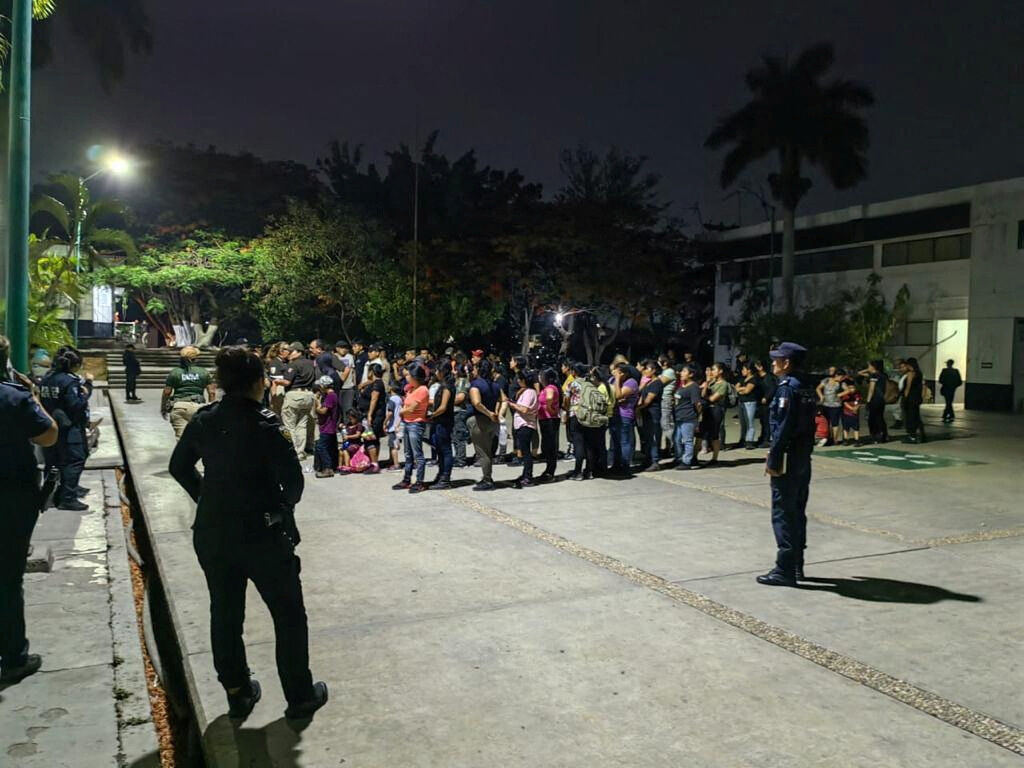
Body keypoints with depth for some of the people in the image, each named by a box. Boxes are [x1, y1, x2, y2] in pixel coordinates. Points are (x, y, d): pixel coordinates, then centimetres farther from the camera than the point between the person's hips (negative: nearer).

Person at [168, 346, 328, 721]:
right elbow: (294, 480, -18)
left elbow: (179, 467, 11)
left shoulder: (203, 421, 0)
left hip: (212, 533, 6)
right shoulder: (265, 425, -18)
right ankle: (300, 696, 21)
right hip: (262, 534, -5)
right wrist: (284, 506, 2)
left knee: (225, 615, 19)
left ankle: (238, 693, 31)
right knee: (289, 614, 11)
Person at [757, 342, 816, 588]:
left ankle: (785, 570, 0)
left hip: (788, 459, -9)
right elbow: (808, 424, 14)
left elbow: (782, 428, -21)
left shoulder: (787, 387, -15)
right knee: (797, 512, 15)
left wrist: (773, 459, -18)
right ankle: (796, 566, 24)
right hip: (803, 457, 10)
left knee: (783, 514, -4)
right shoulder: (806, 388, 13)